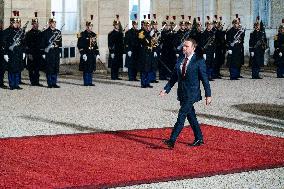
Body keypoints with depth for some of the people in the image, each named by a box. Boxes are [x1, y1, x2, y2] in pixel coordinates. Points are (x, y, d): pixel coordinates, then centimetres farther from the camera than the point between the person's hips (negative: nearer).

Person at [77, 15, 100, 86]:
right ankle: (86, 82, 4)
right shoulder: (82, 35, -5)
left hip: (92, 55, 6)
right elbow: (80, 45, -10)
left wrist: (97, 54, 10)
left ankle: (90, 82, 13)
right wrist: (83, 54, -16)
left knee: (91, 69, 8)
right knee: (86, 69, -2)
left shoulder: (94, 35, 14)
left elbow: (96, 45, 18)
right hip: (86, 55, -6)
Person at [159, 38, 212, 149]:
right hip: (182, 93, 7)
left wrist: (208, 95, -7)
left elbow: (205, 79, -7)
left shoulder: (199, 61, -9)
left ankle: (172, 140, -16)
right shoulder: (180, 59, 9)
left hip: (191, 94, -7)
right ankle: (199, 139, 26)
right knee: (190, 116, 14)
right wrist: (166, 89, 5)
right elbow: (174, 77, 13)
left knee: (181, 116, -13)